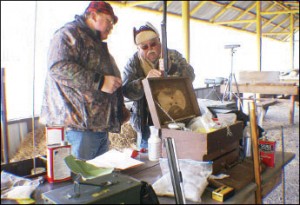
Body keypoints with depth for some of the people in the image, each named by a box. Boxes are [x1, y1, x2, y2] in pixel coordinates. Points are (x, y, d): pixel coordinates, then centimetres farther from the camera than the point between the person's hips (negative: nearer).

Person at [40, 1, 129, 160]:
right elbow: (58, 66, -22)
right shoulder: (70, 33, -4)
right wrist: (100, 82, -22)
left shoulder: (96, 43, 26)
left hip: (101, 122, 9)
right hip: (80, 122, -9)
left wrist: (120, 108, 23)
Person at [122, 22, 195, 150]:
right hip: (146, 124, 0)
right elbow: (127, 91, -15)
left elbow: (189, 76, -16)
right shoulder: (133, 63, -3)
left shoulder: (173, 56, -1)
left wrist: (170, 68, -36)